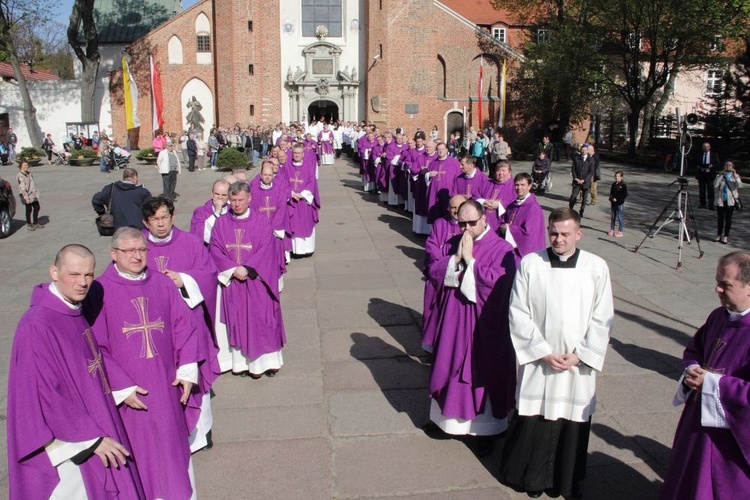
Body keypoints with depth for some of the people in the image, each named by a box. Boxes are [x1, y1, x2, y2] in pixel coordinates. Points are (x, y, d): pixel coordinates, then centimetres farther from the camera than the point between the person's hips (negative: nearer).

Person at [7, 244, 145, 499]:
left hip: (92, 427, 8)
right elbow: (42, 396, -23)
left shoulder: (74, 312, 2)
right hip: (68, 445, -8)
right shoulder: (37, 326, -24)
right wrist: (90, 438, -21)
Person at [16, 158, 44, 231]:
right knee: (29, 209, 1)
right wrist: (26, 197, -21)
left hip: (33, 194, 8)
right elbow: (22, 187, -17)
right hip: (27, 195, -8)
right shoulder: (19, 175, -13)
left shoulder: (29, 173, 13)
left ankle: (35, 223, 25)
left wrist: (36, 193, 13)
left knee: (36, 208, 11)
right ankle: (29, 224, 14)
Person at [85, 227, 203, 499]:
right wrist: (123, 387, -13)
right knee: (136, 452, 9)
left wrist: (187, 371, -4)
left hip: (166, 388, 4)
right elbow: (97, 348, -10)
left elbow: (183, 327, 3)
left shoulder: (163, 283, 0)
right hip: (127, 394, -3)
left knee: (171, 446, 18)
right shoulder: (99, 291, -10)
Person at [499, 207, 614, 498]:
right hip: (538, 361, 0)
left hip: (578, 364, 1)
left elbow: (602, 319, 0)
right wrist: (543, 352, -9)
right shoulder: (530, 264, -6)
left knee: (573, 423, 10)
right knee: (532, 420, 8)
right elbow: (518, 313, -4)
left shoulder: (596, 267, -3)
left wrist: (579, 354, -8)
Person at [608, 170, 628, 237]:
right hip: (613, 203, 6)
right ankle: (612, 229, 22)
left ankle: (620, 231, 6)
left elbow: (625, 195, -14)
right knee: (612, 216, 12)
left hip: (619, 203, -6)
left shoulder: (623, 185, -10)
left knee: (619, 217, -1)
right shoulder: (614, 184, 8)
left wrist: (617, 199, -18)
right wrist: (611, 198, -2)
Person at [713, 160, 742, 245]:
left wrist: (735, 175, -19)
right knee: (720, 218, 8)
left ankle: (726, 236, 9)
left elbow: (739, 185, -13)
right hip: (720, 200, 1)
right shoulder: (719, 176, 5)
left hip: (730, 200, -1)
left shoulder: (735, 176, 6)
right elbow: (715, 184, -14)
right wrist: (721, 174, -18)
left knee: (728, 219, 2)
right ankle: (719, 235, 20)